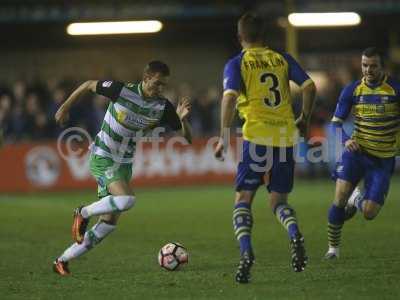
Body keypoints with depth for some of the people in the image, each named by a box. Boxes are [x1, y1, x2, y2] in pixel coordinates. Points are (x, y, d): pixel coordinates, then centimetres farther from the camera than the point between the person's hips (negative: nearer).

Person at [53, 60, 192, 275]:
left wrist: (183, 119, -25)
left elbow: (187, 137, -4)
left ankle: (63, 261, 15)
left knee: (108, 224, 3)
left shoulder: (162, 107, -6)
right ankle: (83, 213, -4)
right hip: (102, 158, -6)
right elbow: (88, 85, -2)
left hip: (124, 164, 6)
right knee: (126, 200, -30)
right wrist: (65, 108, 6)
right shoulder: (122, 91, -17)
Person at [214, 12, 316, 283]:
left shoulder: (237, 64, 2)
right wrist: (305, 119, 18)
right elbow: (309, 86, 4)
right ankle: (294, 234, -18)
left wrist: (224, 138, -10)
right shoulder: (283, 59, 12)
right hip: (286, 136, 3)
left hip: (256, 136, -3)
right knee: (279, 200, 14)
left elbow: (230, 97, -12)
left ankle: (246, 251, -19)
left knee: (243, 199, 5)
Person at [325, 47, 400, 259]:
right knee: (340, 197, -17)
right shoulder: (352, 90, -1)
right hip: (357, 151, 1)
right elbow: (336, 121, 4)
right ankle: (333, 247, 3)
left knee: (369, 214, -6)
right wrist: (345, 139, -15)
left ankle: (358, 199, 31)